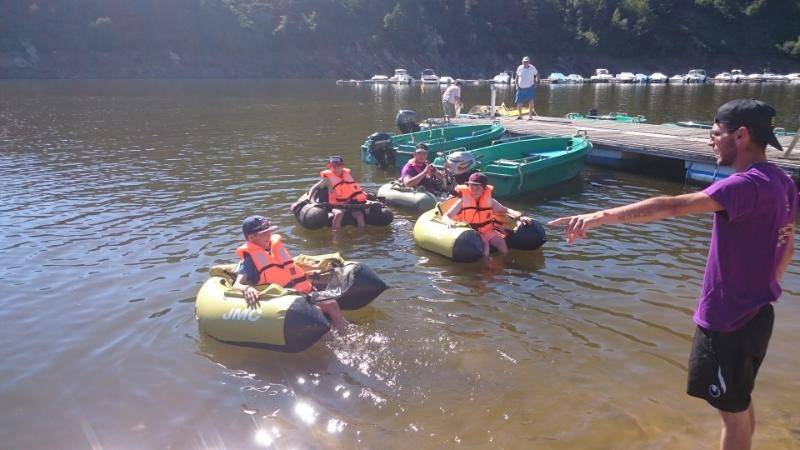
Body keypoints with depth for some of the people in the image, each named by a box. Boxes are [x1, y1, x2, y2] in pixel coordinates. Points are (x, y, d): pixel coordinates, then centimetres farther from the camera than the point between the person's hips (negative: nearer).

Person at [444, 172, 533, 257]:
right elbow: (446, 216, -7)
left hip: (488, 231, 3)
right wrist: (449, 221, -32)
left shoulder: (489, 200, 2)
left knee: (503, 247, -18)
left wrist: (520, 217, -5)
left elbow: (505, 210, 10)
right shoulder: (463, 201, -7)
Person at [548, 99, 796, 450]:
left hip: (729, 319, -9)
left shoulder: (748, 185, -26)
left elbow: (672, 207, -38)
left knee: (733, 409, 9)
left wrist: (604, 216, -42)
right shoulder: (782, 183, 4)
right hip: (755, 313, 9)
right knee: (740, 402, 25)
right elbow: (786, 248, 14)